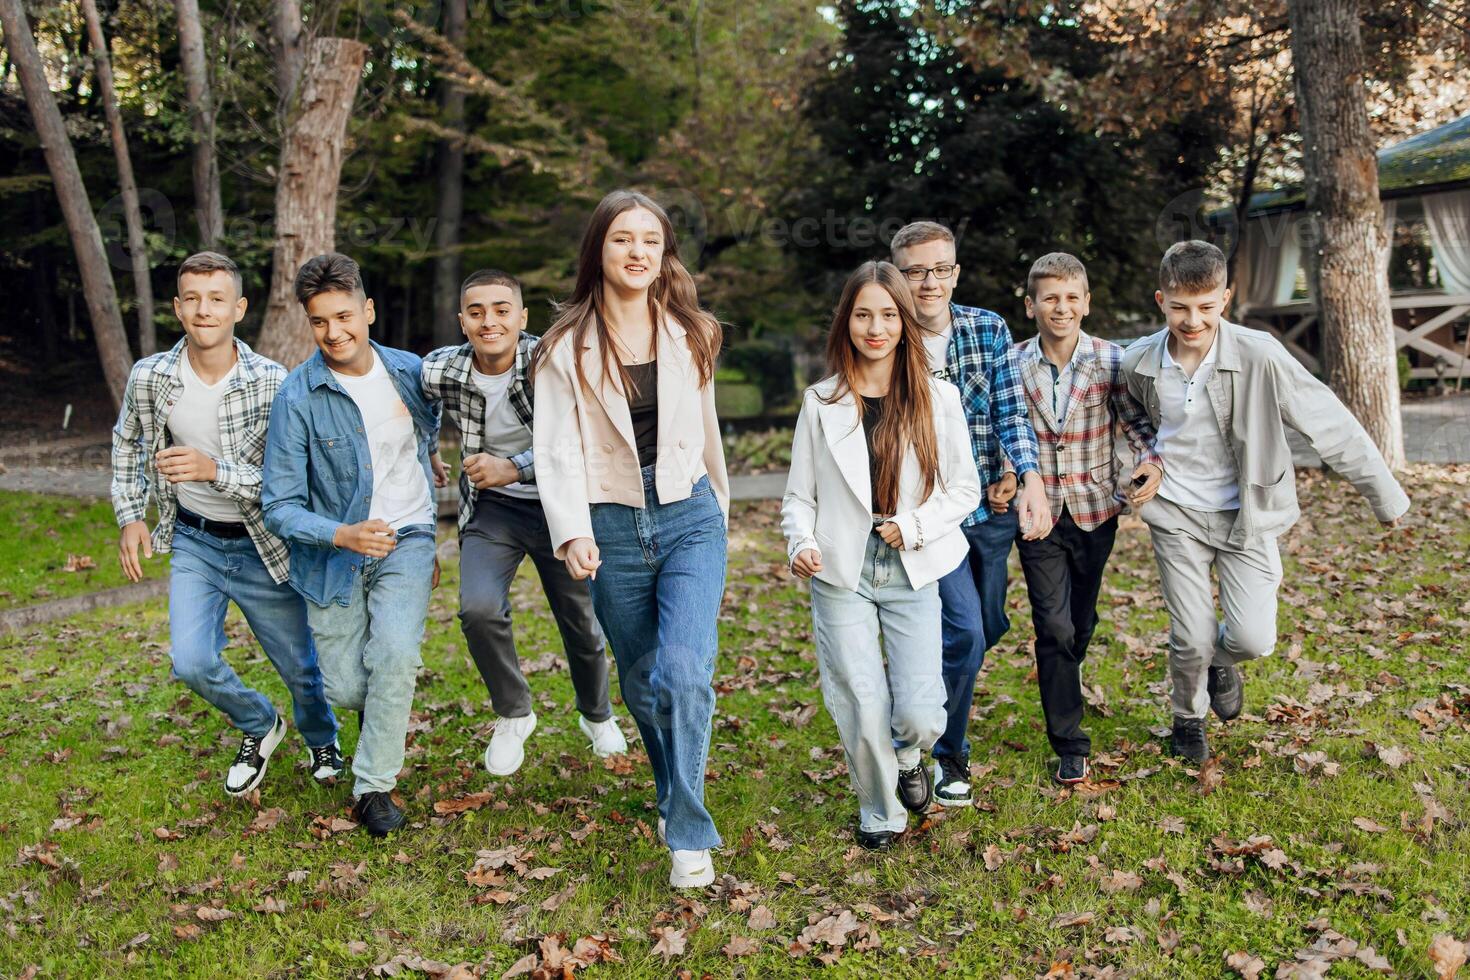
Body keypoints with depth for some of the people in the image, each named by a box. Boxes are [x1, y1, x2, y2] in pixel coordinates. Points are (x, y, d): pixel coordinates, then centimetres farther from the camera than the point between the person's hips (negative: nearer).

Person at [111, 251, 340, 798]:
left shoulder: (274, 384, -19)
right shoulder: (150, 377, -9)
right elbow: (126, 442, 12)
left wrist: (214, 470, -32)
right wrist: (131, 516, 7)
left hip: (263, 547, -2)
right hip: (193, 541, 2)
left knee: (300, 669, 11)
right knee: (192, 664, -12)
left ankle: (321, 741, 46)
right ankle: (259, 727, 21)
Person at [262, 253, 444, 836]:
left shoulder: (411, 372, -2)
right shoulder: (297, 398, -14)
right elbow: (280, 507, -13)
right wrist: (342, 534, -32)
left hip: (407, 540, 1)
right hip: (333, 554, -1)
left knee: (394, 651, -23)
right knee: (348, 690, 0)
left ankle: (375, 784, -5)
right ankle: (388, 707, 39)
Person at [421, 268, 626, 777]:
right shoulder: (440, 371, -13)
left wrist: (514, 468, -31)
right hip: (491, 508, 1)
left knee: (582, 623, 9)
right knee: (479, 609, -21)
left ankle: (597, 715, 41)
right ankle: (513, 715, 6)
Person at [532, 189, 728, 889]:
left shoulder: (691, 335, 6)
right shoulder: (566, 348, -1)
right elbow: (558, 449, -9)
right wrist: (573, 533, -23)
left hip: (689, 517, 0)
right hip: (612, 525, 0)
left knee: (684, 669, -18)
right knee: (642, 683, 10)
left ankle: (689, 835, -5)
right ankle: (674, 798, 36)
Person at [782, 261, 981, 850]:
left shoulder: (938, 399, 2)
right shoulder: (821, 402, 3)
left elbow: (964, 487, 5)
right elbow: (800, 494, 5)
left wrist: (915, 526, -11)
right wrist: (801, 544, -13)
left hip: (912, 573, 0)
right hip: (841, 575, 0)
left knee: (920, 715, -5)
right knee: (863, 709, -2)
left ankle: (907, 757, 33)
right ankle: (880, 813, 26)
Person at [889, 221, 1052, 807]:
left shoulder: (990, 329, 0)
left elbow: (1011, 412, -5)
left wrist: (1031, 482, -21)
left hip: (993, 504, 4)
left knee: (990, 626, 15)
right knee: (966, 631, -12)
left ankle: (934, 704, 44)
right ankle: (945, 753, 10)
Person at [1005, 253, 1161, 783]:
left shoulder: (1111, 361, -7)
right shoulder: (1011, 365, -6)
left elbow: (1136, 422, -1)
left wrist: (1151, 459, -20)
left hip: (1094, 511, 1)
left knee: (1082, 621, 17)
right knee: (1054, 628, -5)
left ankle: (1063, 681, 50)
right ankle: (1069, 746, 6)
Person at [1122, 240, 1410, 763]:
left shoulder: (1259, 355, -19)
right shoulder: (1139, 362, -9)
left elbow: (1330, 424, -11)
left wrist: (1386, 496, -5)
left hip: (1246, 516, -1)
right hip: (1177, 515, 1)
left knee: (1253, 638, -11)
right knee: (1191, 641, 0)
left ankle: (1221, 660, 27)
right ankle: (1188, 718, 32)